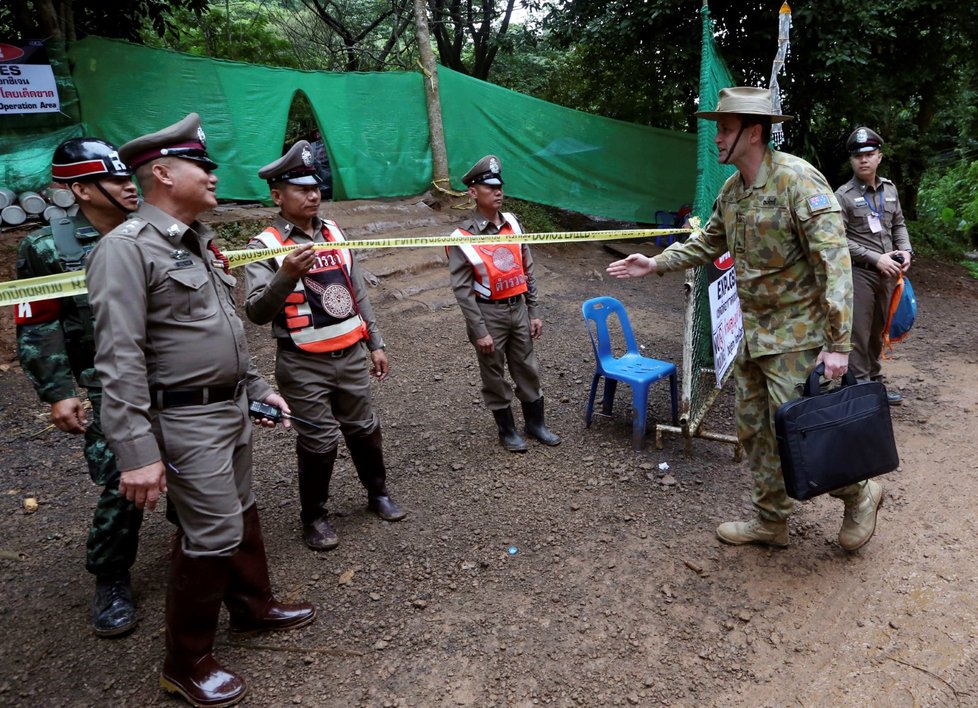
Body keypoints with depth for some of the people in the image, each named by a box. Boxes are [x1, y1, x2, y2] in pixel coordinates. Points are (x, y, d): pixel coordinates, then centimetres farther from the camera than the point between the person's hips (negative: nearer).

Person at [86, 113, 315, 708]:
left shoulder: (201, 241, 11)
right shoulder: (127, 248, -17)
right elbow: (120, 362, -22)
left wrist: (258, 387, 18)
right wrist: (138, 452, -24)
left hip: (232, 408, 9)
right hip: (186, 420, -9)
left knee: (241, 513, 21)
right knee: (212, 535, -1)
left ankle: (254, 607, 42)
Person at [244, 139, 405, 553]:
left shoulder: (334, 234, 9)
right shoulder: (266, 246, -9)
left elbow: (358, 293, 15)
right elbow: (256, 312, -19)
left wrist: (375, 344, 14)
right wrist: (286, 275, -35)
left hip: (351, 356, 5)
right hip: (304, 366, -5)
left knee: (364, 429, 16)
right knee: (318, 442, 3)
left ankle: (377, 493, 38)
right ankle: (313, 516, 24)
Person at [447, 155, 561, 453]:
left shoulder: (513, 224, 2)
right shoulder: (463, 237, -15)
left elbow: (528, 271, 8)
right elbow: (462, 290, -14)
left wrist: (534, 312, 7)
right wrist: (480, 332, -16)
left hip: (518, 308, 5)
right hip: (488, 313, -5)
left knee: (527, 369, 15)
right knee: (494, 375, 9)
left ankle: (536, 423, 33)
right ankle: (507, 430, 28)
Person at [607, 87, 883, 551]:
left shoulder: (798, 179, -18)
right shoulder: (732, 189, 8)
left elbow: (834, 261, -21)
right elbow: (709, 243, 24)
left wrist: (837, 342, -23)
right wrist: (656, 264, 15)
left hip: (797, 335, -8)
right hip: (752, 335, 8)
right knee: (754, 431, 13)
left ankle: (859, 494, 24)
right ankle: (771, 521, 29)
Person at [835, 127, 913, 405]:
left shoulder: (890, 189, 10)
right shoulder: (843, 196, -9)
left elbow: (899, 224, 19)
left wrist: (906, 250, 0)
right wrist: (876, 258, -17)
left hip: (887, 273, 6)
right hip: (858, 273, -6)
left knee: (878, 332, 15)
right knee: (859, 335, -5)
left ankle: (875, 384, 27)